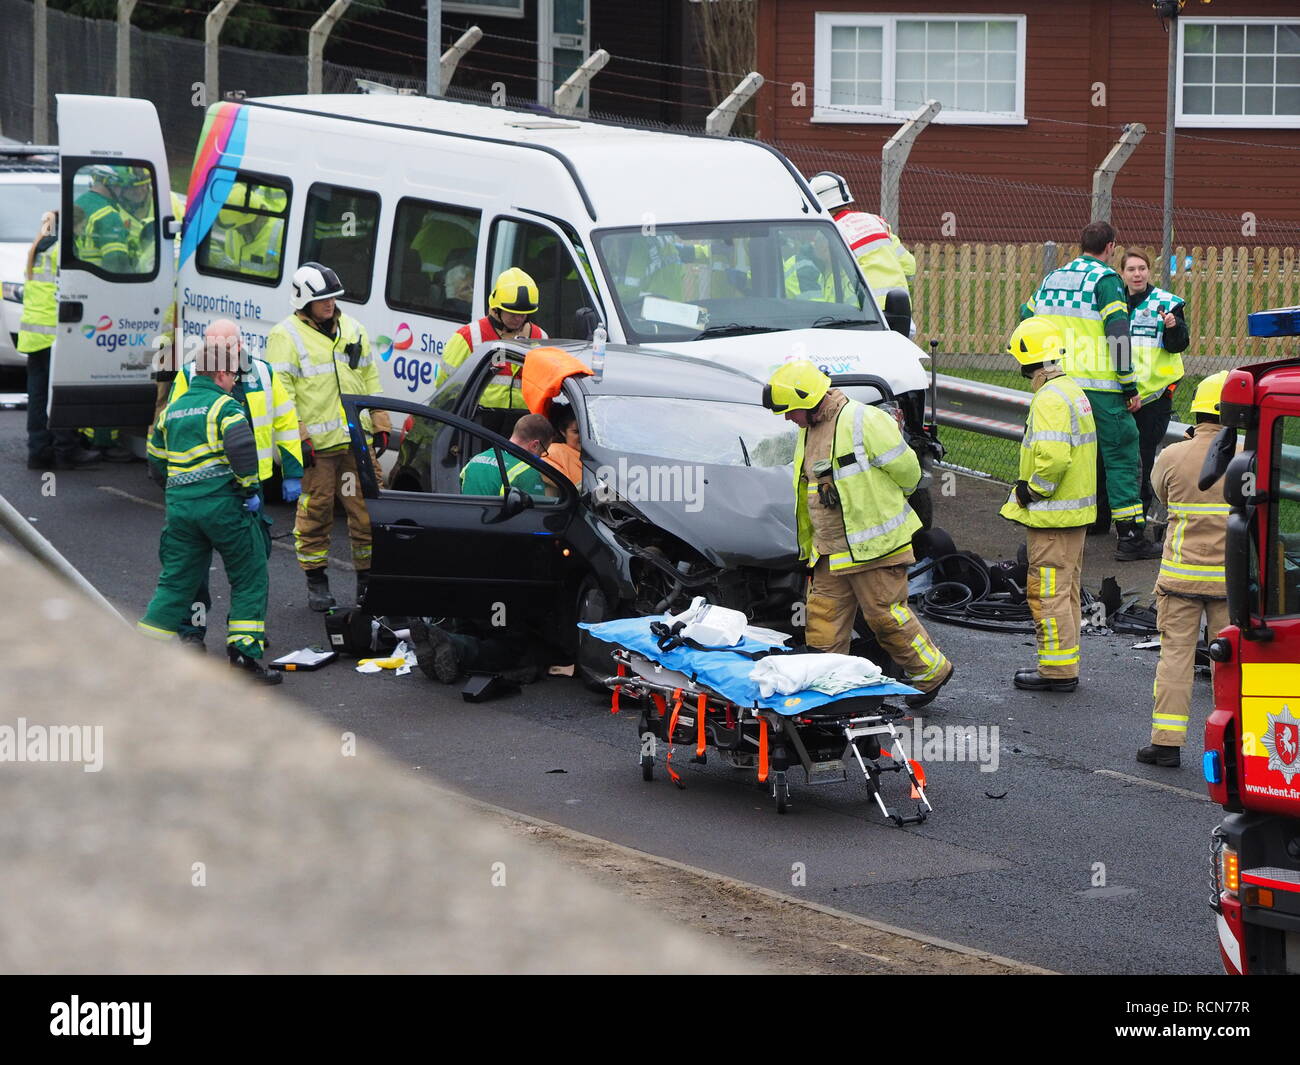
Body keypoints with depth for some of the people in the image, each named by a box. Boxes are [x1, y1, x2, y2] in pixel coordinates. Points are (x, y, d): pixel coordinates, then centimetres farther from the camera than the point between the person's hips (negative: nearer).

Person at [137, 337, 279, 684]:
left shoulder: (171, 412, 17)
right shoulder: (225, 407, -5)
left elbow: (156, 463, 23)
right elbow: (242, 449, -20)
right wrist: (250, 489, -10)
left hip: (180, 505, 6)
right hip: (222, 504, -6)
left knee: (176, 581, 12)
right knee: (249, 577, 6)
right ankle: (244, 651, -1)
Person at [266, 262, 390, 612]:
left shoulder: (352, 330, 15)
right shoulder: (286, 336, -3)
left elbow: (370, 380, 21)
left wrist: (380, 426, 14)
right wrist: (297, 439, -13)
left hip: (358, 440, 5)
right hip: (315, 446, -5)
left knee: (368, 511, 4)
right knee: (314, 515, 0)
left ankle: (368, 579, 15)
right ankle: (316, 582, 12)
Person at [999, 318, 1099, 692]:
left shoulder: (1050, 399, -19)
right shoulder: (1073, 392, 13)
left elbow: (1052, 457, -30)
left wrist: (1030, 490, -15)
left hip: (1052, 515, -10)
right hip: (1077, 511, 10)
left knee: (1048, 592, -5)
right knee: (1065, 591, 16)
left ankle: (1058, 670, -2)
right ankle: (1064, 666, 22)